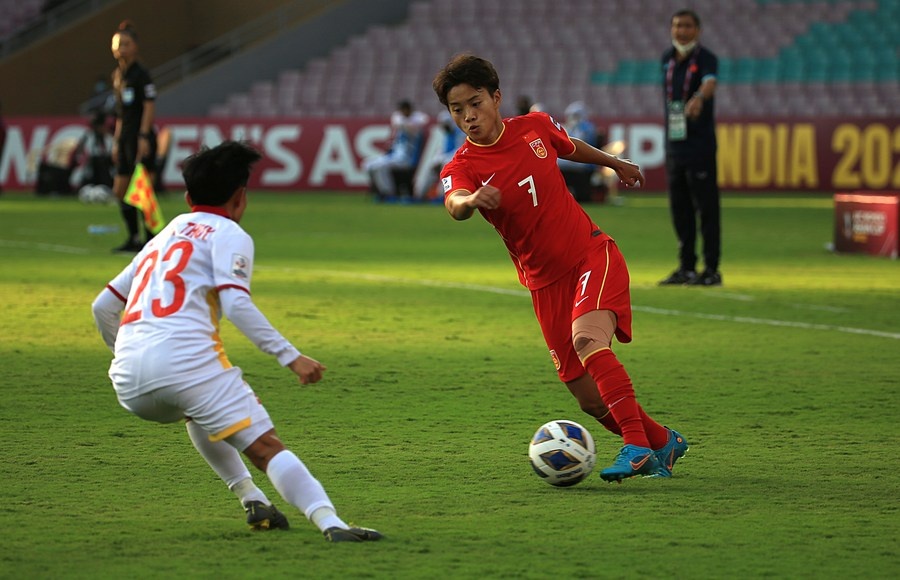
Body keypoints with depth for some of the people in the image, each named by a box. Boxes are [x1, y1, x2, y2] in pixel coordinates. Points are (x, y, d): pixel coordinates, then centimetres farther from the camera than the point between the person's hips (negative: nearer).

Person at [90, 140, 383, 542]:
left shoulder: (163, 236, 30)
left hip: (129, 384, 6)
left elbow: (103, 307, 31)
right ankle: (330, 522, -27)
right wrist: (290, 356, -9)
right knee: (266, 446, -8)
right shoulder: (228, 234, 10)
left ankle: (253, 500, 23)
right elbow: (235, 303, -8)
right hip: (186, 357, -6)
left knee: (199, 412, 36)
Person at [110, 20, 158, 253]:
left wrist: (144, 137, -21)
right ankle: (134, 238, 16)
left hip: (141, 139, -9)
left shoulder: (140, 74, -9)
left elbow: (149, 106, -14)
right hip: (126, 138, 9)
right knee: (120, 190, 9)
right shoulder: (118, 75, 15)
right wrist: (117, 141, 18)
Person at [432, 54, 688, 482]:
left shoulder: (535, 127, -3)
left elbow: (569, 147, 21)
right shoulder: (462, 168, -10)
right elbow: (454, 205, -34)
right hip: (546, 282, 1)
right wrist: (471, 200, -58)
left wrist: (616, 163, 37)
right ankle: (662, 442, 23)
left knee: (587, 338, -30)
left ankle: (636, 445, -30)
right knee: (591, 402, -1)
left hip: (593, 255, -1)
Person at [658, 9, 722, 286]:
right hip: (674, 146, 7)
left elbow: (710, 83, -31)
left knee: (706, 207, -6)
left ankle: (711, 270, -3)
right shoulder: (668, 58, 11)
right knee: (679, 209, 12)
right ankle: (686, 268, 21)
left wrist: (699, 98, -53)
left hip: (700, 147, -7)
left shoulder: (705, 58, -10)